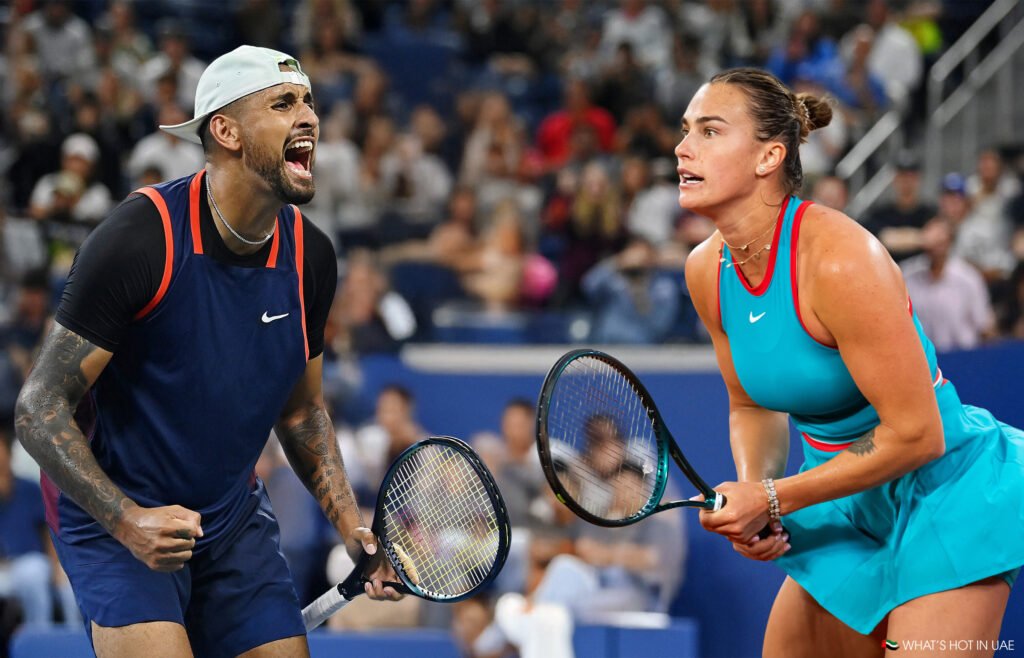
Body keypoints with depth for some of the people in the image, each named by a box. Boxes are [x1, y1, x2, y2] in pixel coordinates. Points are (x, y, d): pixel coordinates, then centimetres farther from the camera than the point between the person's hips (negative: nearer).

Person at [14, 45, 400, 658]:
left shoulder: (311, 255, 0)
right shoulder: (139, 239, -20)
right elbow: (39, 409, -18)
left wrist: (351, 523, 2)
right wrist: (129, 521, -28)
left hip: (236, 520, 6)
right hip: (116, 520, -6)